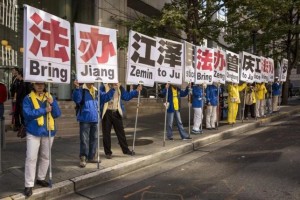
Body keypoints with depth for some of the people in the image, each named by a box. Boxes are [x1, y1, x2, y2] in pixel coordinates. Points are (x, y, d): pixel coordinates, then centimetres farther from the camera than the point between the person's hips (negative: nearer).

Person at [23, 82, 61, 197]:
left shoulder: (50, 97, 7)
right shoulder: (28, 98, -3)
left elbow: (57, 114, 0)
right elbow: (27, 114, -16)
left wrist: (52, 103, -16)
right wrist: (44, 110, -17)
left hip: (48, 131, 4)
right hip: (33, 132, -4)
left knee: (45, 157, 14)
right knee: (31, 158, -6)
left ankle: (41, 178, 31)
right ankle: (29, 185, 2)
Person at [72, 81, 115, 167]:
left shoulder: (96, 91, 13)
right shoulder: (81, 89, -8)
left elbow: (105, 97, 15)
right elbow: (77, 99, -23)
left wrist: (113, 89, 7)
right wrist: (77, 88, -38)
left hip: (95, 119, 7)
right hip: (85, 119, -7)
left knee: (94, 138, 14)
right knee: (84, 139, -3)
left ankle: (91, 157, 27)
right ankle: (83, 158, 7)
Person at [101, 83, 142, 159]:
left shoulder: (119, 87, 7)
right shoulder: (104, 87, -7)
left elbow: (126, 96, 10)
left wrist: (136, 91, 4)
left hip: (116, 113, 4)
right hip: (107, 113, -3)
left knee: (121, 132, 10)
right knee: (106, 133, 4)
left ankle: (125, 150, 22)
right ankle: (108, 152, 16)